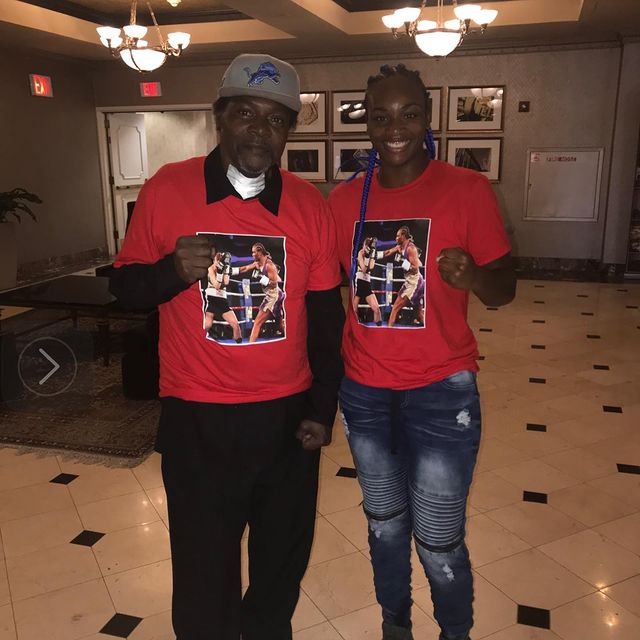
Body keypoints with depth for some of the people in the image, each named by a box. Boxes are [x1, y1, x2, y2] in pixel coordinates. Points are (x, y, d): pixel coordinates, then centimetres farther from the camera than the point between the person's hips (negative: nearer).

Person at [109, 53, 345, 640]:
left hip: (288, 415, 3)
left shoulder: (311, 206, -2)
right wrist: (174, 271, -20)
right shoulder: (166, 190, -6)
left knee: (283, 557, 19)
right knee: (203, 567, 11)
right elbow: (126, 286, 1)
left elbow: (326, 317, 3)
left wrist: (323, 409, 3)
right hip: (196, 419, -2)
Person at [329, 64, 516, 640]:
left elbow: (505, 289, -5)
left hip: (441, 391, -3)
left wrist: (474, 276, -27)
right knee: (384, 524, 19)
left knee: (439, 543, 5)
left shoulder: (468, 190, -7)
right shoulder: (344, 199, 2)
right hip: (364, 391, 3)